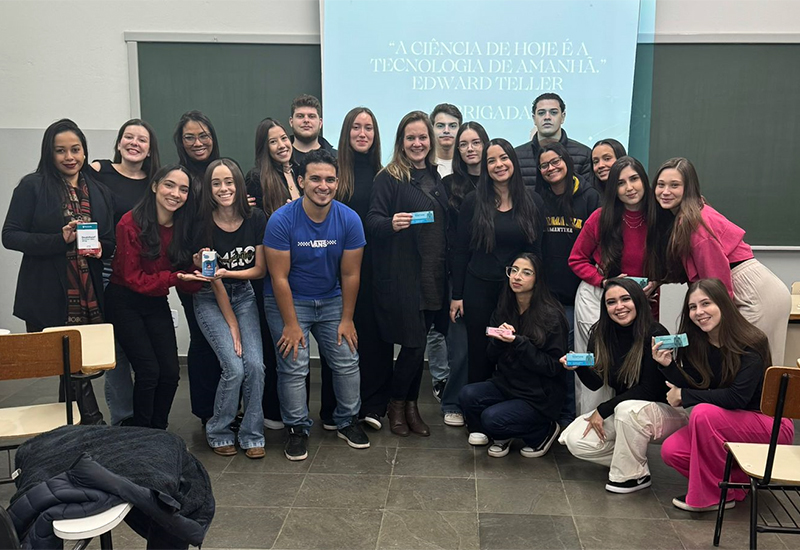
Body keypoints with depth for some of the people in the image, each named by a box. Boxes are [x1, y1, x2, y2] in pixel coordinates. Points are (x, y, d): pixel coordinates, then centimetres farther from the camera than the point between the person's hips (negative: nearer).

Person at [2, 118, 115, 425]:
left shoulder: (99, 192, 14)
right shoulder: (32, 187, 1)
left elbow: (111, 242, 18)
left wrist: (100, 249, -6)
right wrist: (60, 239, -17)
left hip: (88, 298, 4)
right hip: (47, 299, -4)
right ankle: (93, 423, 13)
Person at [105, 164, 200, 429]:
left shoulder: (183, 226, -1)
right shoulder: (131, 224, -17)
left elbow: (188, 285, -1)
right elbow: (133, 278, -16)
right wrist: (175, 277, -26)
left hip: (156, 303, 5)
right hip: (125, 302, -5)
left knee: (171, 372, -1)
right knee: (148, 371, -11)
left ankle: (158, 431, 19)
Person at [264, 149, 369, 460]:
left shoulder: (349, 220, -12)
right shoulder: (281, 220, -20)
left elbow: (350, 274, -6)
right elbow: (279, 277, -17)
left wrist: (347, 319, -4)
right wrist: (291, 324, -16)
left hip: (332, 300, 3)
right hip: (288, 300, -3)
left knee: (347, 362, 3)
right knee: (294, 367, -6)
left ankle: (348, 421, 23)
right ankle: (297, 429, 13)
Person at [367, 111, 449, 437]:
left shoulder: (436, 178, 14)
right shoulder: (388, 178, -3)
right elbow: (372, 220, -10)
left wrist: (446, 270, 13)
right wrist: (391, 224, -32)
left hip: (432, 275, 5)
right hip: (400, 276, -5)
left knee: (419, 343, 10)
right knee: (413, 343, -5)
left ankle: (411, 404, 24)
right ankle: (397, 405, 17)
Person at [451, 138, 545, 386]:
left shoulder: (532, 200, 2)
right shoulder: (473, 202, -1)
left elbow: (537, 249, 5)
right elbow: (461, 252, 2)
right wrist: (457, 295, 0)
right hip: (479, 289, -1)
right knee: (480, 356, 6)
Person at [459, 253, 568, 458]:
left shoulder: (551, 316, -15)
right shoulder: (504, 308, 4)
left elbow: (552, 366, -15)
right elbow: (493, 357, 6)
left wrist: (517, 342, -25)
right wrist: (499, 339, -16)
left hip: (540, 396, -5)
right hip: (505, 385, 6)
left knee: (492, 418, -26)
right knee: (467, 395, -21)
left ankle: (544, 431, 3)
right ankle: (501, 436, 7)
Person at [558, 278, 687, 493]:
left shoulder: (656, 335, -20)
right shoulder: (601, 334, -4)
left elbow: (649, 390, -21)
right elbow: (595, 383, -1)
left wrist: (603, 410, -20)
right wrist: (579, 367, -23)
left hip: (663, 410, -5)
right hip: (621, 410, 6)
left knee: (628, 408, -37)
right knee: (575, 440, -14)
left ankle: (635, 475, -13)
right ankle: (632, 458, 9)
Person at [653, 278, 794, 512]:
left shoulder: (751, 343, -21)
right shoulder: (695, 344, -3)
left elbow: (737, 397, -29)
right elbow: (692, 389, -6)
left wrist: (684, 396, -22)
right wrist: (669, 365, -22)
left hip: (771, 426, -6)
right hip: (728, 427, 6)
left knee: (703, 413, -32)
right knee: (671, 450, -15)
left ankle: (714, 495, -15)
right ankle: (739, 480, 7)